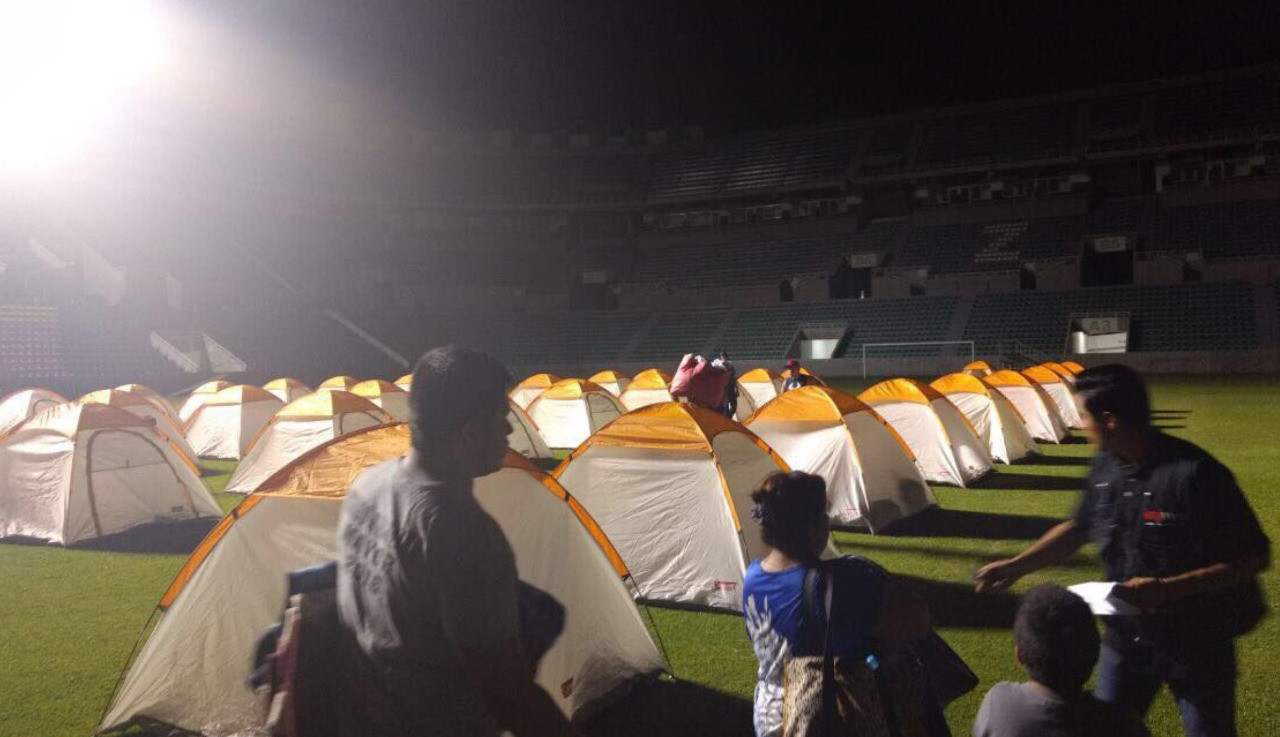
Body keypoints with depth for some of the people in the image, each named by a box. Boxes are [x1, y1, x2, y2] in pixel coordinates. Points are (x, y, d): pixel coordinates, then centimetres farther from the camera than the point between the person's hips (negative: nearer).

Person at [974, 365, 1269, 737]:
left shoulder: (1193, 474, -26)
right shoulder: (1106, 467, -5)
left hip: (1197, 642, -5)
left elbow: (1253, 558, -21)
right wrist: (1015, 566, 5)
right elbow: (1078, 528, 10)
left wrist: (1166, 588, -28)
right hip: (1127, 634, 5)